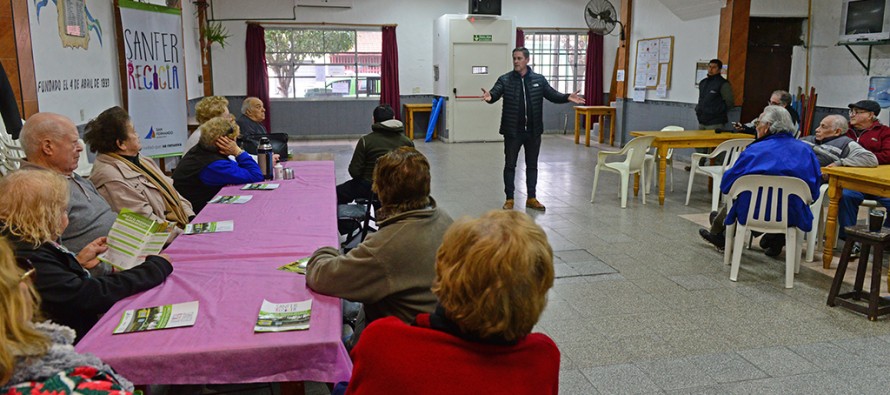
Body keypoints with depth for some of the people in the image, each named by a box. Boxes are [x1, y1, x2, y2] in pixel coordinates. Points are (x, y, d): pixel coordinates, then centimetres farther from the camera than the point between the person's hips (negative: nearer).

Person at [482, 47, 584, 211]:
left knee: (532, 165, 11)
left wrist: (567, 98, -17)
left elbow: (552, 95, 1)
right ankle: (509, 199, 16)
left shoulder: (539, 79, 4)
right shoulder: (505, 80, -3)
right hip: (512, 131, -2)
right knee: (510, 165, 5)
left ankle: (531, 198, 22)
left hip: (533, 131, 2)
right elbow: (495, 93, -17)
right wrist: (489, 96, -41)